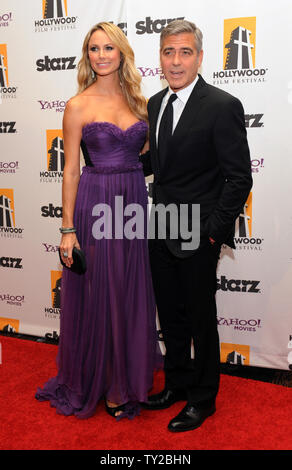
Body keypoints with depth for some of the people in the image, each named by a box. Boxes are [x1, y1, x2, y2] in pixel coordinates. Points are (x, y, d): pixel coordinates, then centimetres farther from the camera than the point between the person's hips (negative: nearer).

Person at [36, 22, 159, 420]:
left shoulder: (138, 100, 10)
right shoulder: (78, 105, -2)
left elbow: (146, 156, 13)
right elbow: (71, 170, -4)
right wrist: (68, 229, -8)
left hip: (135, 203, 4)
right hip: (95, 204, -4)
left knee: (131, 296, 11)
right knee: (95, 296, 5)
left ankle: (126, 382, 31)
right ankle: (91, 383, 28)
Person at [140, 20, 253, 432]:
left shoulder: (223, 106, -12)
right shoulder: (155, 104, 9)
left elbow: (239, 178, -13)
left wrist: (214, 231, -15)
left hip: (198, 235, -6)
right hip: (161, 231, 6)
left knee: (200, 319, 9)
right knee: (170, 315, 18)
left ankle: (202, 398, 30)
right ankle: (177, 383, 39)